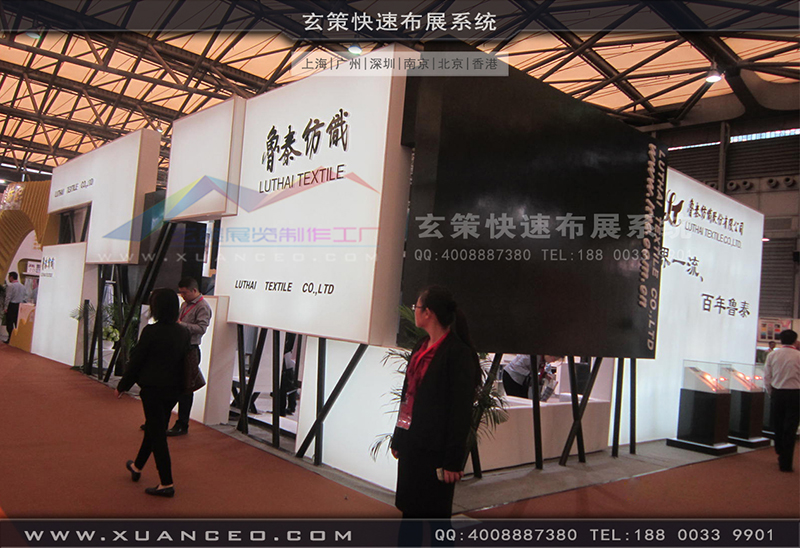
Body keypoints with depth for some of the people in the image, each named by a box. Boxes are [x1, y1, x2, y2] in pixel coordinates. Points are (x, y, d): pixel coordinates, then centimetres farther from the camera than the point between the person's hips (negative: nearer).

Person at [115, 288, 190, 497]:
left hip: (153, 388, -6)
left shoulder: (151, 331, -17)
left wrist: (122, 386, 2)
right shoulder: (183, 332, 0)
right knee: (153, 427, 23)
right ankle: (137, 466, 43)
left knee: (157, 432, 1)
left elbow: (136, 361, -10)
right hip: (174, 388, 6)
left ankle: (166, 483, 3)